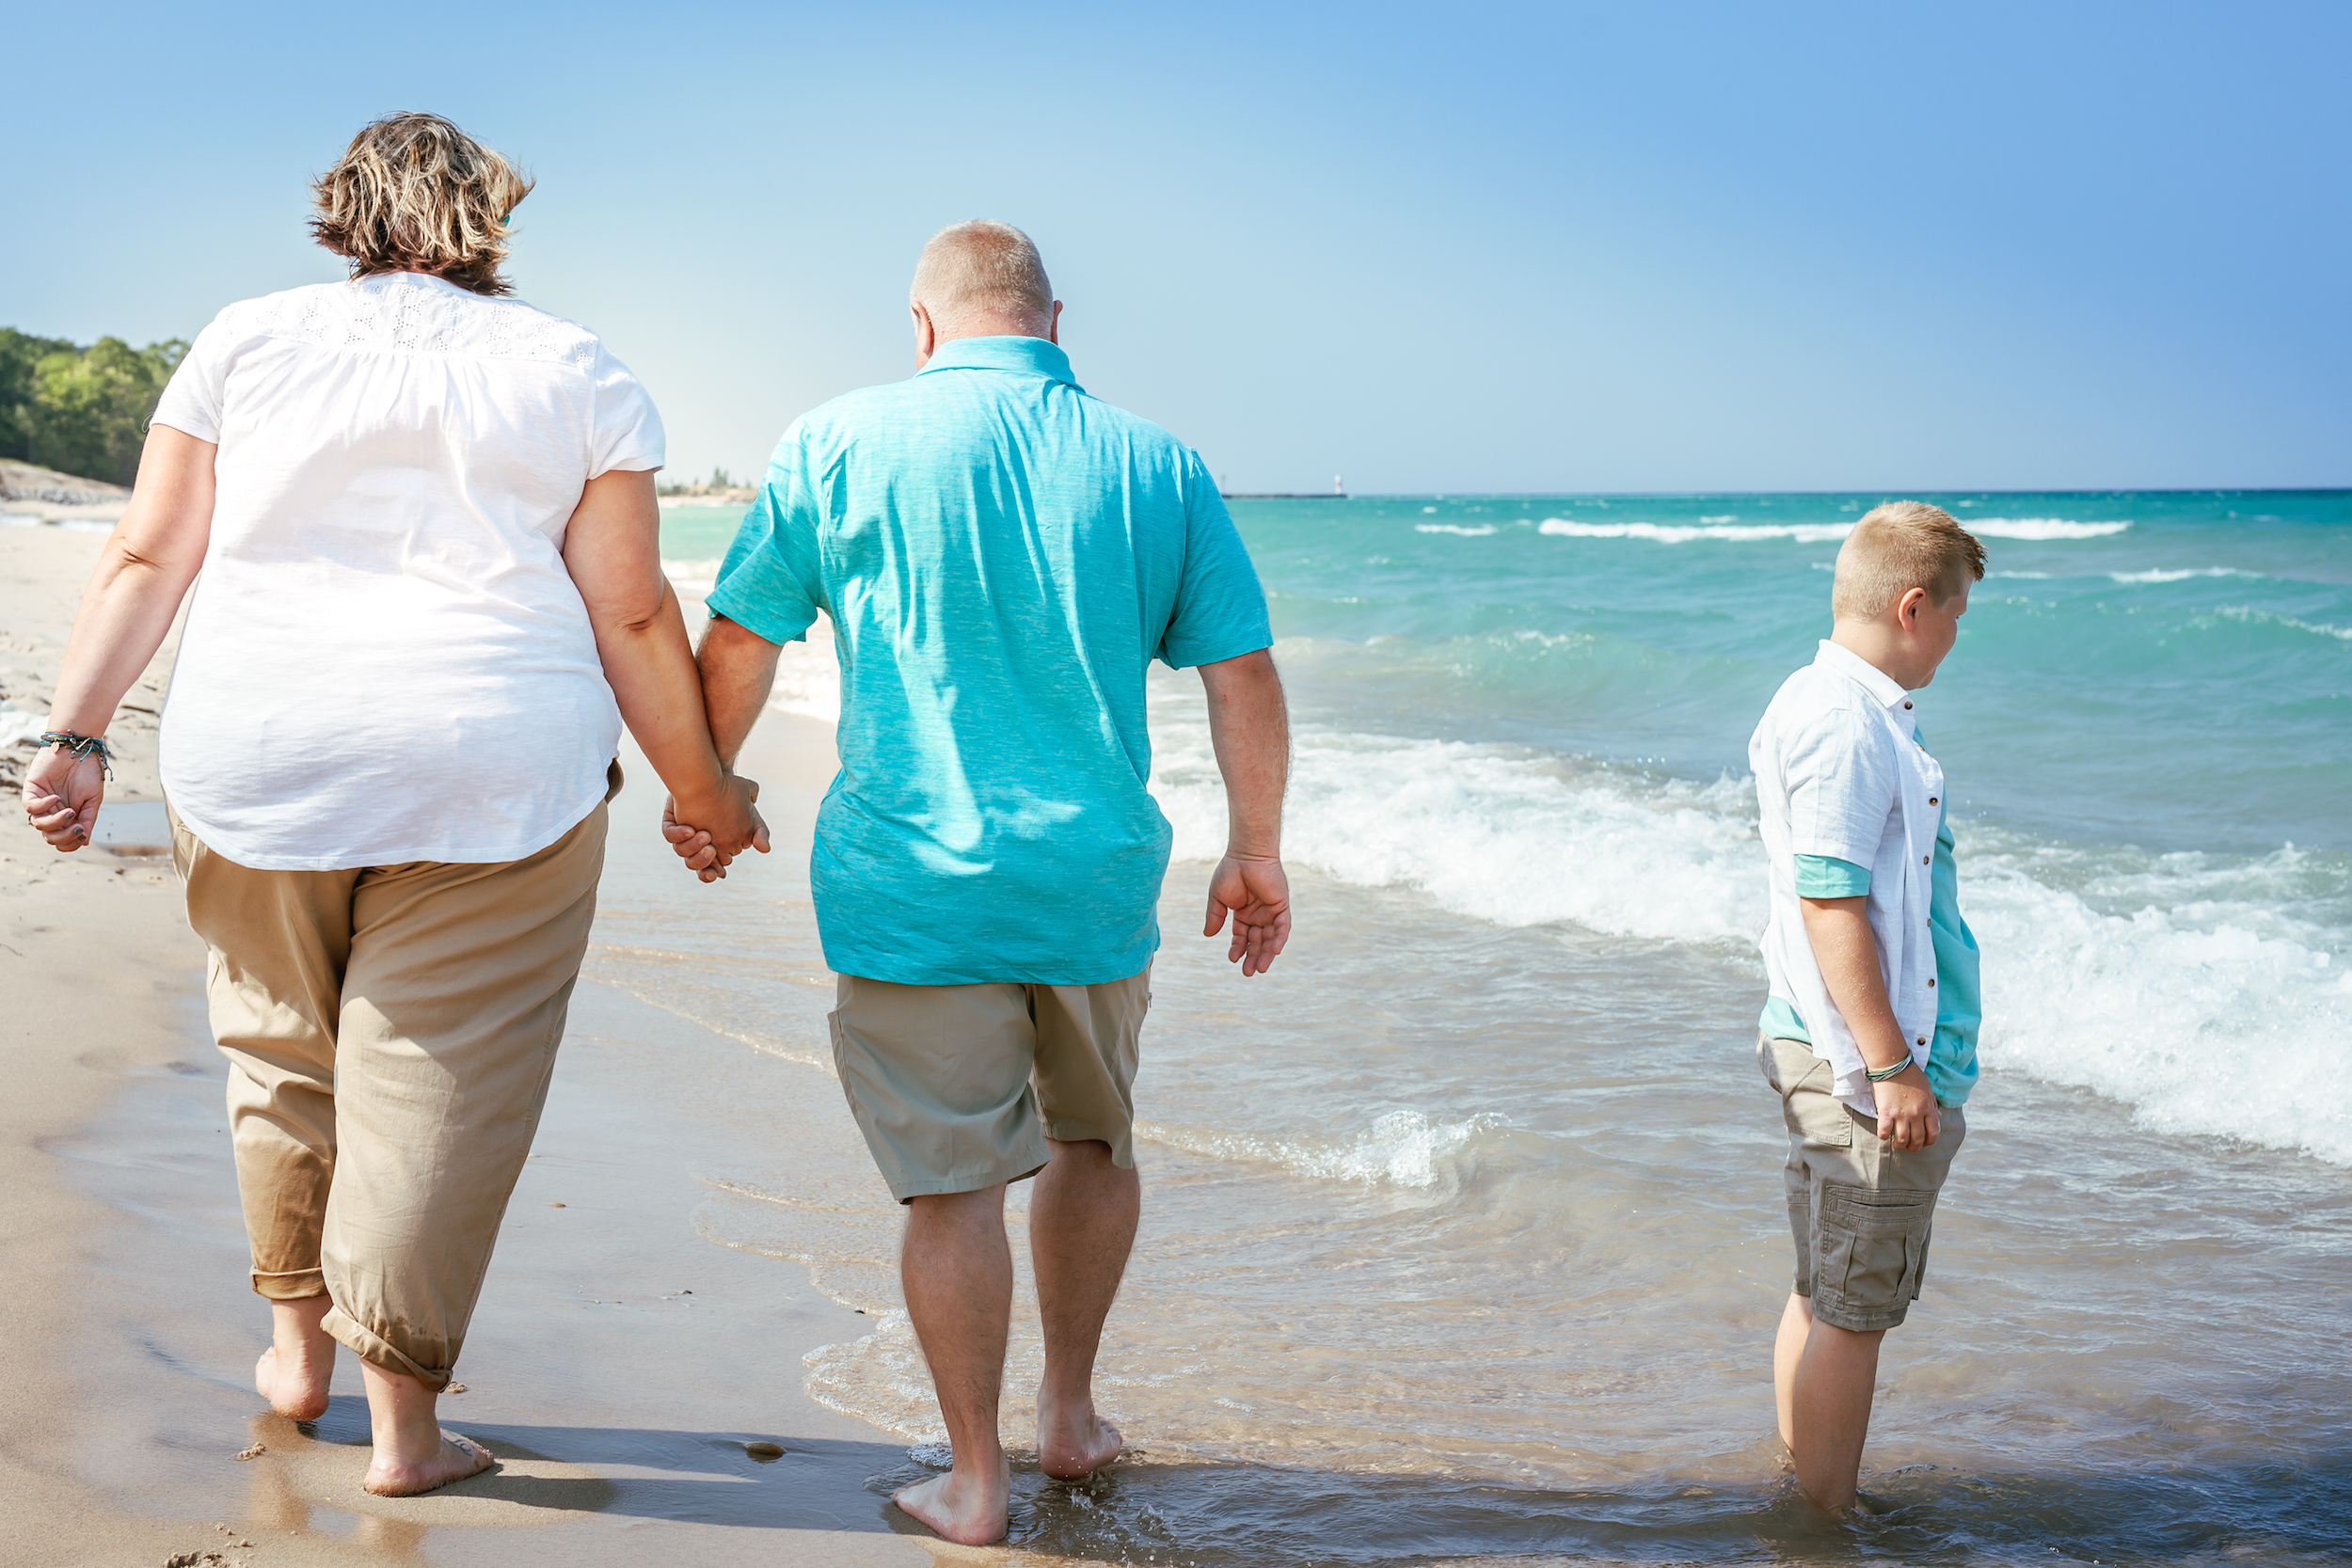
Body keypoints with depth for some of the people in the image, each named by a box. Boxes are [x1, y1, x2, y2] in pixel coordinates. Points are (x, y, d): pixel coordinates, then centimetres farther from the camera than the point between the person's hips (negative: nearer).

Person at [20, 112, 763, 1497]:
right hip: (493, 778, -2)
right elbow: (630, 616, 0)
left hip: (256, 762, 2)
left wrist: (79, 733, 4)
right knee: (432, 1090, 3)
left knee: (282, 1061, 19)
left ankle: (298, 1347, 33)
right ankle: (406, 1420, 9)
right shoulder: (576, 374, 5)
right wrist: (704, 794, 8)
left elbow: (149, 560, 3)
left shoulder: (247, 341, 9)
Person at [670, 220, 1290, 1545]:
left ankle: (976, 1481, 13)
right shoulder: (1159, 466, 3)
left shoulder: (840, 443, -2)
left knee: (954, 1182, 5)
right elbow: (1246, 675, 3)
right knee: (1093, 1139, 23)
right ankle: (1073, 1414, 33)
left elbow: (738, 645, 3)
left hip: (915, 886, -2)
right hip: (1099, 877, 3)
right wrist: (1257, 850, 14)